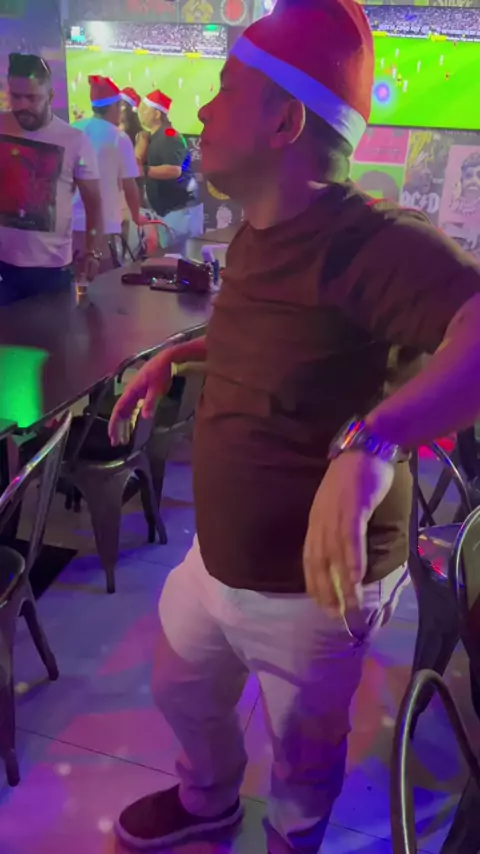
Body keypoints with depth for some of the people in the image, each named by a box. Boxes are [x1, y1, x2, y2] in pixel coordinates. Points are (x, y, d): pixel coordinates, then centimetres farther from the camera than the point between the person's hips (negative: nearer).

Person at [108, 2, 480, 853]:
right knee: (181, 693, 29)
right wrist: (178, 353, 11)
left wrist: (369, 443, -56)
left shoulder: (365, 240, -27)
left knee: (302, 758, 19)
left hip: (310, 588, -8)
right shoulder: (257, 232, 4)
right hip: (215, 560, 9)